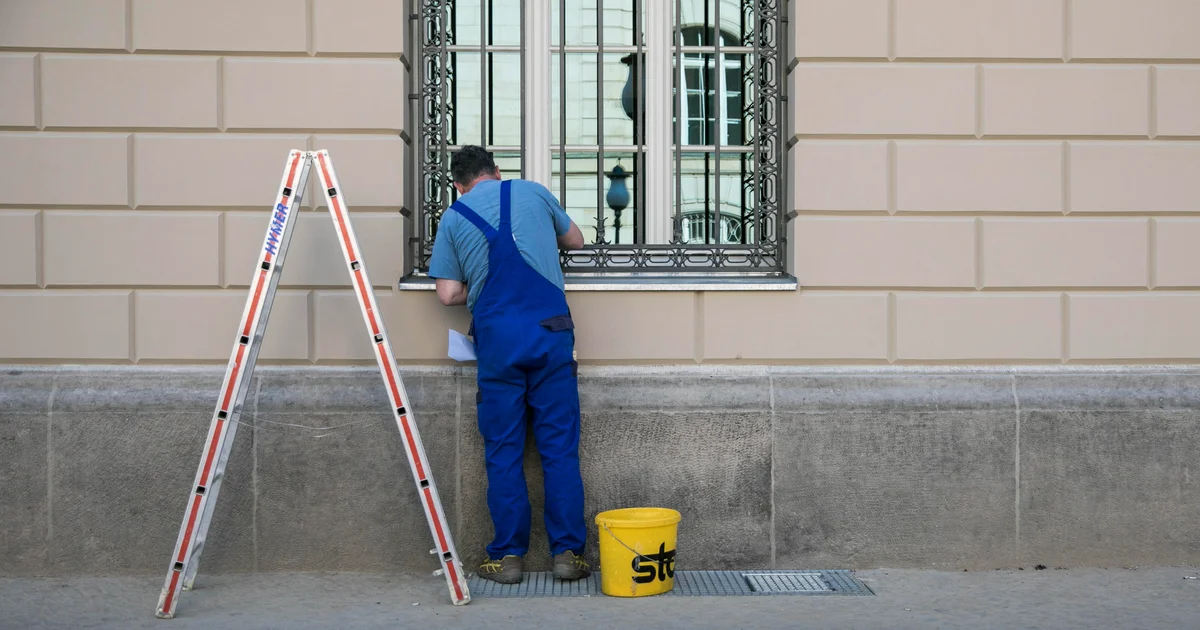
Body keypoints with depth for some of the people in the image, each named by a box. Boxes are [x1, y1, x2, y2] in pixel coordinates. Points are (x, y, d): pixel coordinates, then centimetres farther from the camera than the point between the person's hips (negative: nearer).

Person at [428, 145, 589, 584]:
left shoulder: (453, 218, 10)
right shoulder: (533, 192, 12)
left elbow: (449, 294, 4)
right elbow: (575, 240, 27)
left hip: (497, 337, 0)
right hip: (551, 330, 1)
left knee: (503, 453, 6)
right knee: (560, 448, 4)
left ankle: (508, 557, 9)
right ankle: (567, 552, 6)